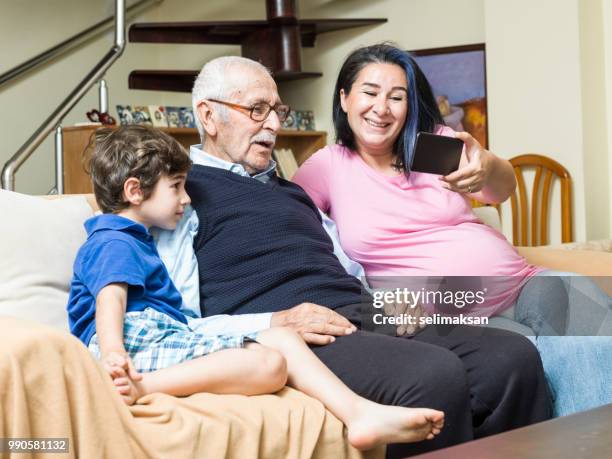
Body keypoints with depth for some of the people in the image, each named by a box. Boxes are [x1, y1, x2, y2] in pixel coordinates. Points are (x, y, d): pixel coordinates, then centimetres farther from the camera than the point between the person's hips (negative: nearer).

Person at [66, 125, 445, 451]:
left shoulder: (135, 241, 32)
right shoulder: (113, 242, 0)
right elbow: (111, 296, -19)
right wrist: (112, 354, -37)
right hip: (140, 338, -11)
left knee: (283, 339, 5)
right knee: (269, 363, -28)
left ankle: (360, 413, -10)